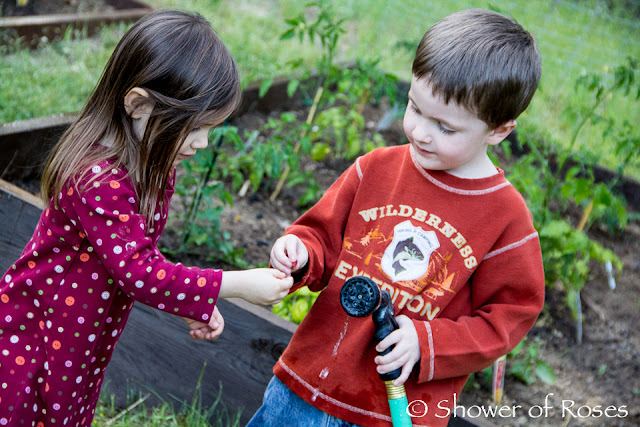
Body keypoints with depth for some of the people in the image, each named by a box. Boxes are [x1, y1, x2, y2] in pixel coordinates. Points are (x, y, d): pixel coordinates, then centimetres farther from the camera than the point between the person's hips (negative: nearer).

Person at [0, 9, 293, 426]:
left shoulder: (152, 163, -2)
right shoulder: (99, 180, -32)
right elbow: (139, 273, -32)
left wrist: (195, 303, 1)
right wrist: (239, 284, -27)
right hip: (35, 337, -8)